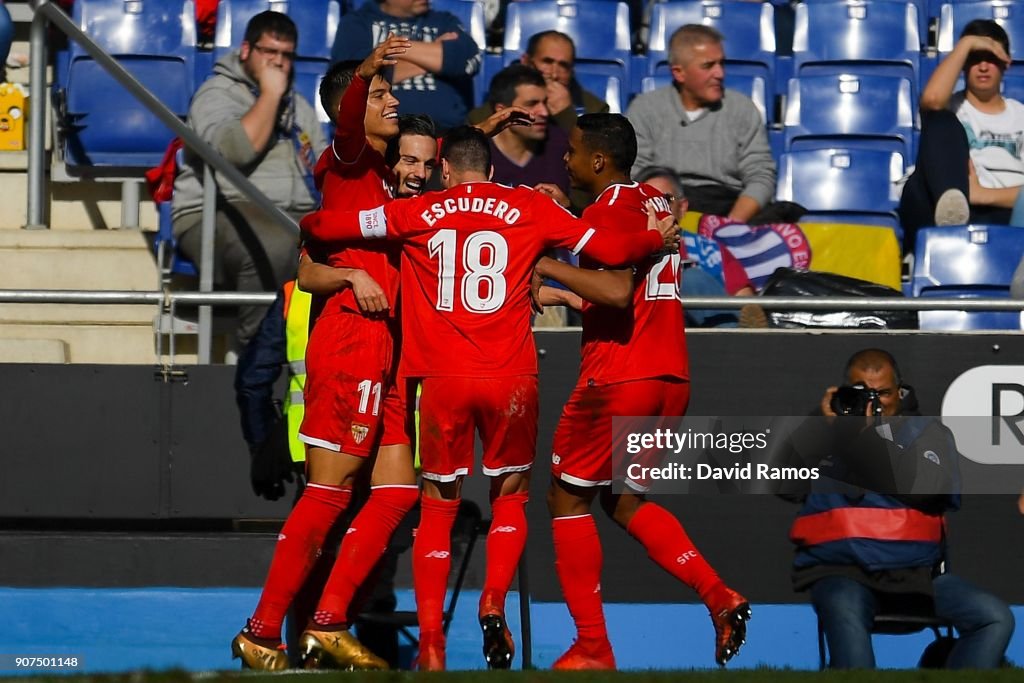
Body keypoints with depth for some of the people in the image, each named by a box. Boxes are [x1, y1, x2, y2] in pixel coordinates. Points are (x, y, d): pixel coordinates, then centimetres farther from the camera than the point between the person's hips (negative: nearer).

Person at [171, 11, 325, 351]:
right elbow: (234, 150, -19)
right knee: (273, 245, -41)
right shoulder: (218, 93, 1)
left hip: (295, 218, 7)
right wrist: (270, 94, -9)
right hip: (219, 214, -7)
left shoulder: (299, 105, 25)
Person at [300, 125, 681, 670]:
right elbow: (611, 251, 6)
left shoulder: (417, 214, 6)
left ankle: (431, 643, 1)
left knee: (438, 508, 11)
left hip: (442, 380, 0)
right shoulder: (530, 209, 5)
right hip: (511, 379, 0)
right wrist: (658, 238, 26)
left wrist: (307, 225, 33)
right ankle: (494, 604, -6)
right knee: (509, 497, 18)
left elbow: (319, 226, 9)